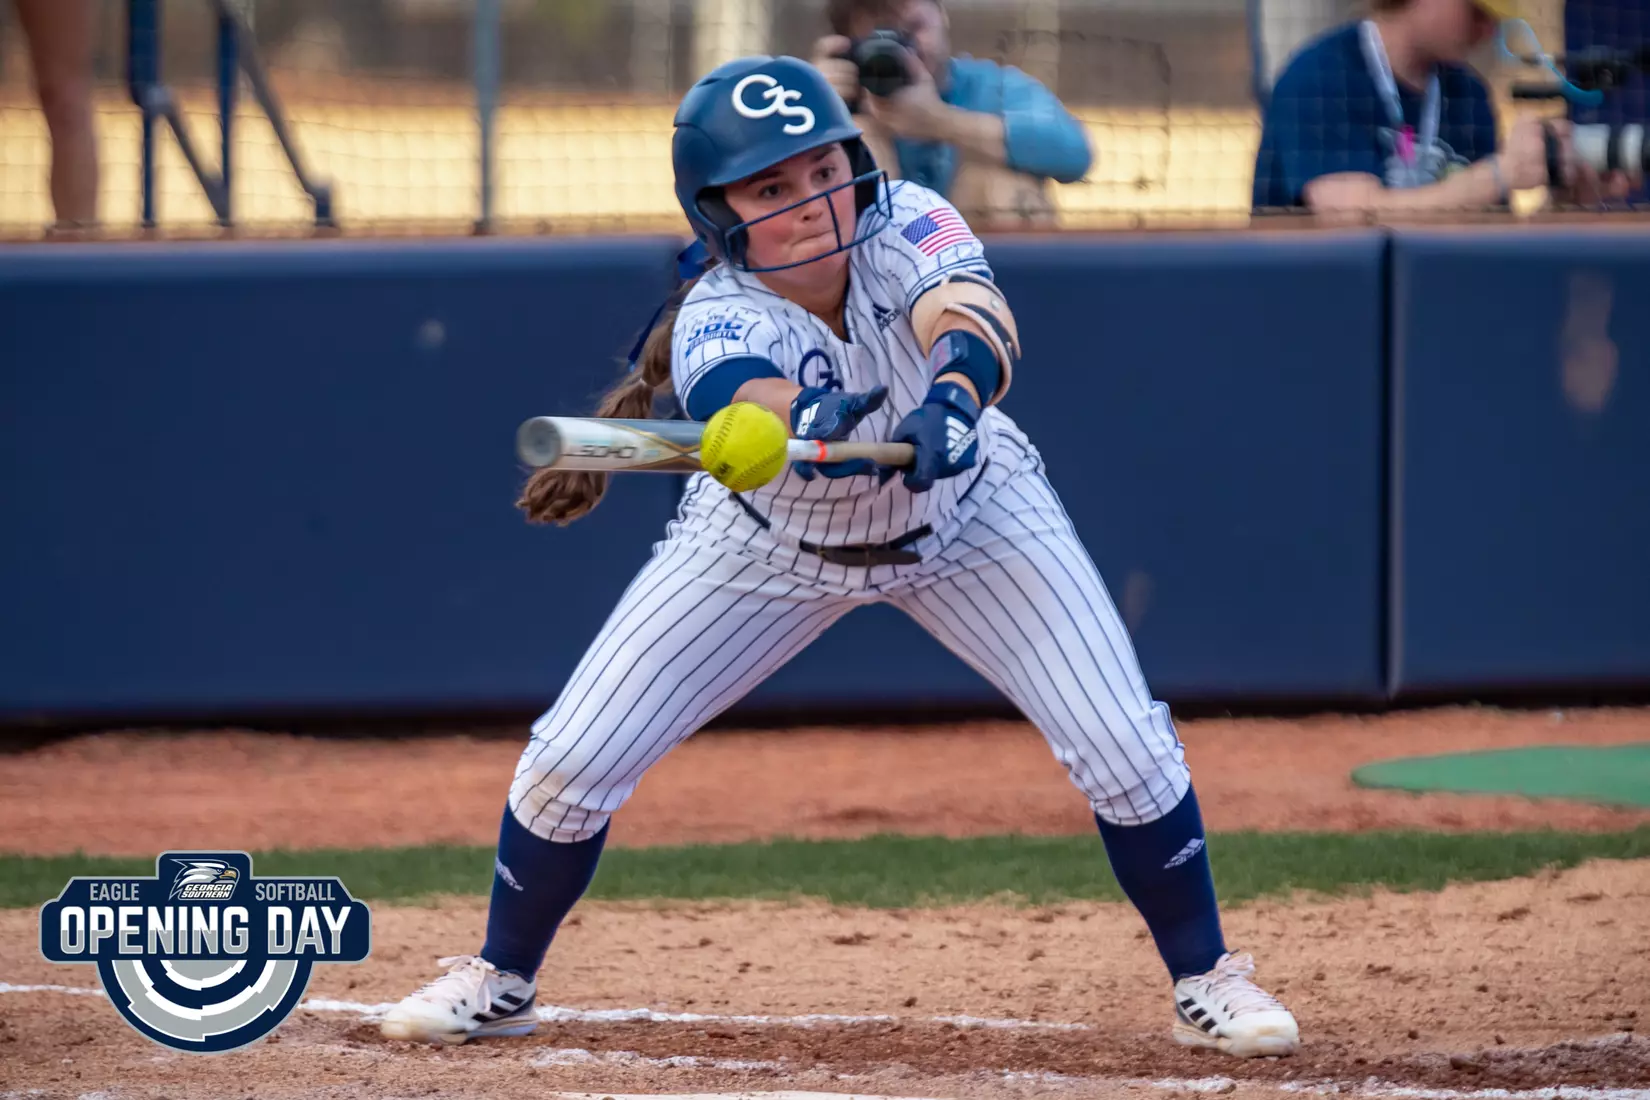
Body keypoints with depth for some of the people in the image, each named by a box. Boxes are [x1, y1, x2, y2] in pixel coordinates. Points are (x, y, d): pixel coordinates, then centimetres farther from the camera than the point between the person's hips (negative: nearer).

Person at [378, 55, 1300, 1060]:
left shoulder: (908, 227, -30)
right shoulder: (717, 320, -33)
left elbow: (970, 316, -51)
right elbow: (733, 397, -57)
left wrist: (952, 398, -73)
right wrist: (804, 419, -80)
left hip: (966, 512, 0)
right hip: (771, 541, 0)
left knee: (1122, 743, -14)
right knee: (573, 760, -5)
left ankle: (1207, 980, 9)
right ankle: (502, 981, 21)